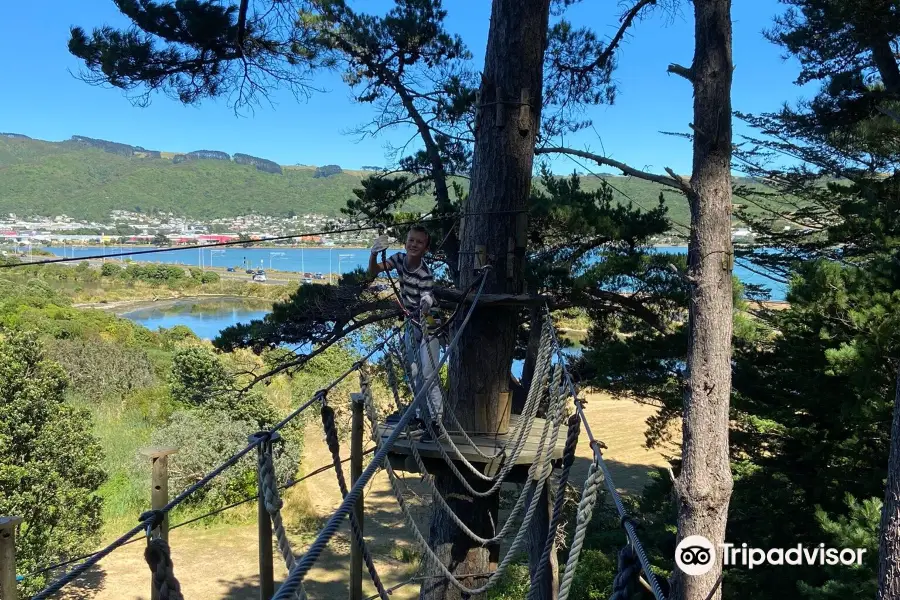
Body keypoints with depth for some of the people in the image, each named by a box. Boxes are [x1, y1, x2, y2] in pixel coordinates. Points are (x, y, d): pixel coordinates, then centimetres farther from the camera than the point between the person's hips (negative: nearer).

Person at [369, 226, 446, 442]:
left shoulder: (426, 275, -28)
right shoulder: (399, 259, -11)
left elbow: (426, 306, -32)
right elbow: (372, 272, -12)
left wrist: (424, 313, -55)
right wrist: (374, 254, -31)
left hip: (427, 326, -7)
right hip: (411, 325, 7)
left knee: (428, 375, -11)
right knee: (414, 374, 14)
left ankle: (436, 424, -6)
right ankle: (420, 417, 25)